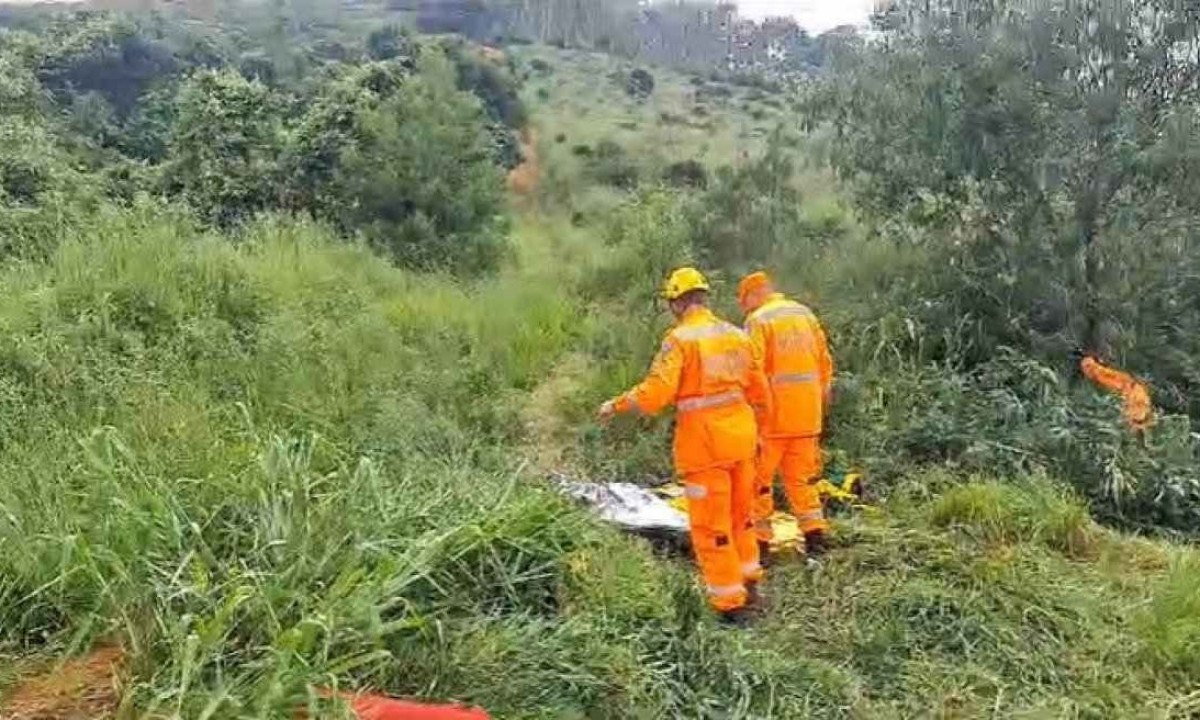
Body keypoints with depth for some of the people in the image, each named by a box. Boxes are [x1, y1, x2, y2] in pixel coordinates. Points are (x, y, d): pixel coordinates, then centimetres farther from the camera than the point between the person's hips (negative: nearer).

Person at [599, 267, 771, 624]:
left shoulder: (680, 339, -12)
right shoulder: (736, 334, 8)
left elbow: (656, 391, -21)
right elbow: (759, 391, 13)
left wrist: (616, 405, -7)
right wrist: (754, 425, 29)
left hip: (704, 444, -7)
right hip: (740, 436, 7)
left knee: (710, 524, 5)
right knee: (740, 514, 23)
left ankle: (730, 603, 12)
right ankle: (749, 583, 35)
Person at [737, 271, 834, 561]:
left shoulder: (758, 320, -10)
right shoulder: (806, 314, 10)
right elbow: (825, 362, 11)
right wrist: (821, 397, 19)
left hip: (772, 414, -6)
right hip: (806, 413, 6)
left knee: (759, 477, 6)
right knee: (801, 476, 16)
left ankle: (760, 538, 9)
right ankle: (815, 534, 13)